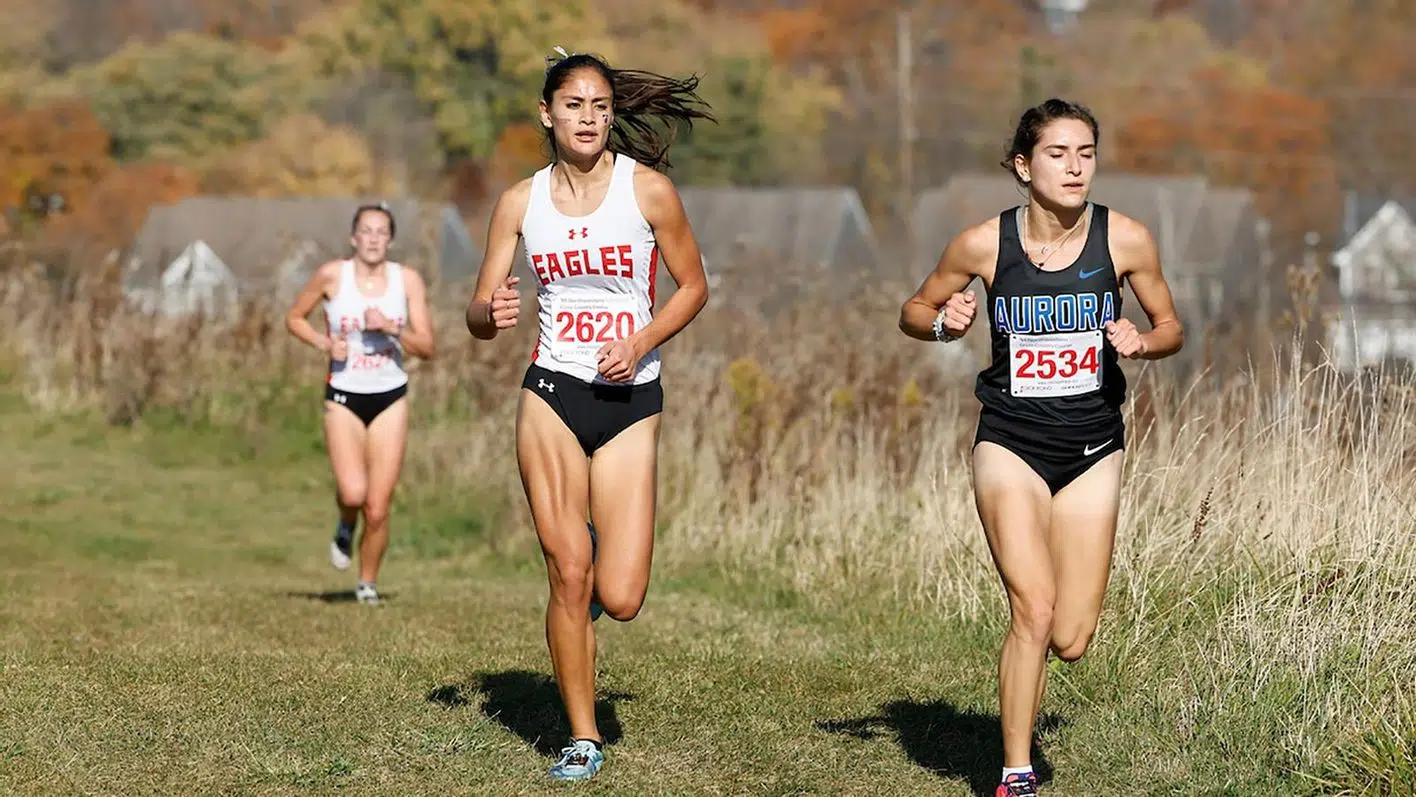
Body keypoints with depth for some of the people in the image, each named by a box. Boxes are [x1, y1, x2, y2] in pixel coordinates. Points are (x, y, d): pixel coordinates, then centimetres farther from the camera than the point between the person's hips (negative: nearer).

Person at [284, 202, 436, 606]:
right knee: (353, 493, -20)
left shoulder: (408, 280, -2)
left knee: (378, 508, -1)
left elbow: (427, 347, -2)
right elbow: (294, 318, 8)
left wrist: (391, 328, -19)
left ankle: (368, 582, 21)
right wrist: (324, 342, -10)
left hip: (390, 398, 1)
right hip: (344, 396, -1)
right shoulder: (332, 275, -5)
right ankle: (345, 528, 17)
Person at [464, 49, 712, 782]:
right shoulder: (521, 201, 2)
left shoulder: (647, 189, -5)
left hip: (629, 400, -1)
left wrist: (641, 342, -12)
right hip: (551, 396, 1)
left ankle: (597, 554, 30)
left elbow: (692, 287, 4)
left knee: (620, 599, -7)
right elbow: (478, 315, 5)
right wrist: (492, 314, -20)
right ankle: (583, 739, 11)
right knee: (568, 577, -5)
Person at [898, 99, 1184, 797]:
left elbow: (1171, 329, 8)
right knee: (1034, 613, -18)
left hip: (1092, 450, 2)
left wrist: (1142, 342, -14)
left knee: (1071, 641, -1)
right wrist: (946, 323, -15)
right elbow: (913, 312, 7)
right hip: (1011, 444, -2)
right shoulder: (984, 243, -8)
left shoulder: (1125, 239, -5)